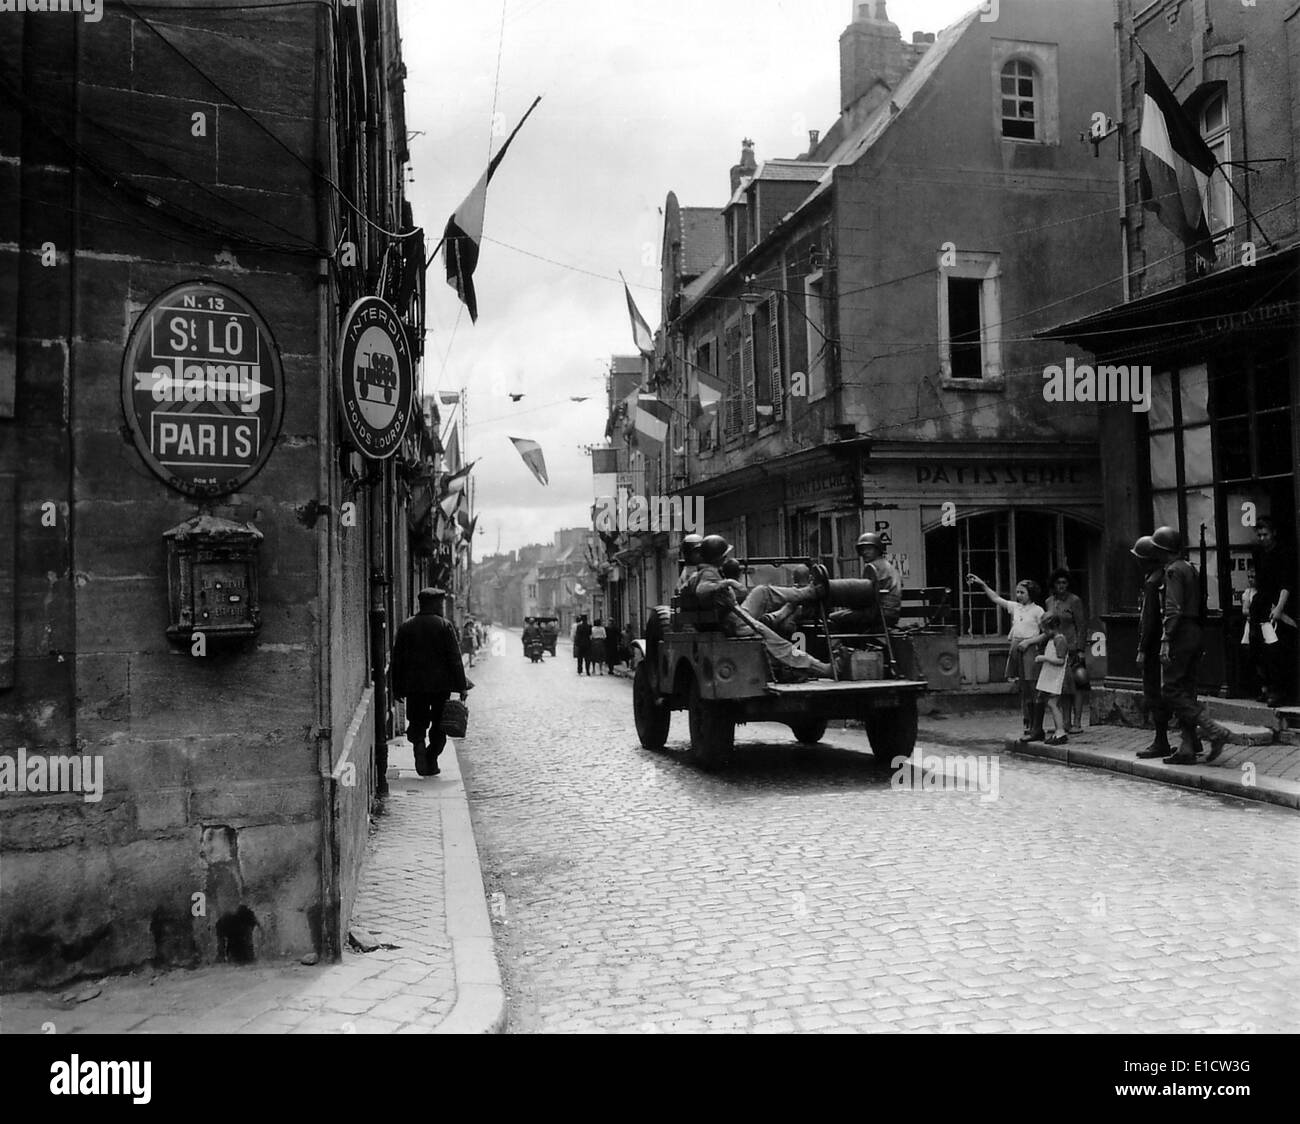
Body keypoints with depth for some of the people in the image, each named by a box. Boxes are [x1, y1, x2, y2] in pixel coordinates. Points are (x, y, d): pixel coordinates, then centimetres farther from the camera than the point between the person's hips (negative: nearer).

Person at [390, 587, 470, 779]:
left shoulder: (405, 626, 4)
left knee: (417, 722, 12)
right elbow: (455, 658, -7)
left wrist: (397, 689, 12)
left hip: (414, 684, 2)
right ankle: (431, 761, 8)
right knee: (438, 725, 11)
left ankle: (418, 743, -17)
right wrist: (462, 686, -3)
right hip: (440, 684, -2)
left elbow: (397, 659, 6)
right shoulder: (445, 625, -4)